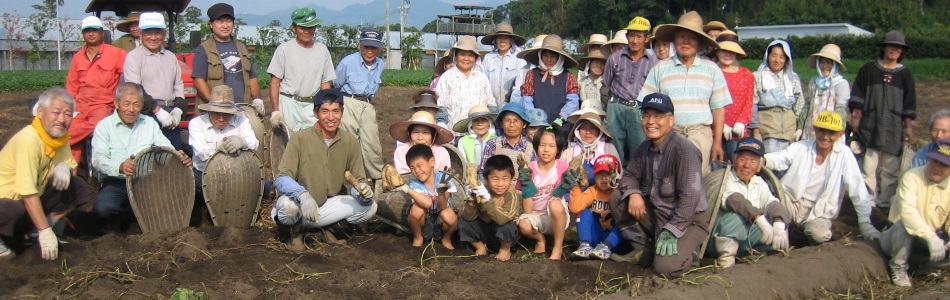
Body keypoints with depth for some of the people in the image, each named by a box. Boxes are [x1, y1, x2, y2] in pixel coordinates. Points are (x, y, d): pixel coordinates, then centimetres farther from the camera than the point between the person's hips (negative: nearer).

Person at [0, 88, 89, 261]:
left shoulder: (60, 134, -5)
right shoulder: (29, 140, -29)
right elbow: (28, 192, -31)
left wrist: (64, 167, -21)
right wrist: (45, 231, -31)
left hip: (36, 194, 8)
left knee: (78, 187, -6)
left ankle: (34, 232, 1)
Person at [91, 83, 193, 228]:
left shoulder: (150, 124, 14)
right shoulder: (105, 126, 1)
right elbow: (98, 159, -12)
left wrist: (181, 157, -18)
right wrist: (120, 167, -35)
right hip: (115, 183, -3)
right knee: (103, 208, -33)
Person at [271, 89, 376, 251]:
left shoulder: (350, 142, -2)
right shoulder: (300, 138, -13)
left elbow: (358, 180, -1)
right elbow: (281, 179, -19)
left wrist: (363, 190, -26)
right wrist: (302, 194, -40)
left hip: (328, 205, 4)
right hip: (300, 207, -4)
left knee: (369, 207, -16)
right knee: (288, 203, -37)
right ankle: (296, 230, -1)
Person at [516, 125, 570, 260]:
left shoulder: (563, 167, -8)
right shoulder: (530, 169, -7)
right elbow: (527, 210, -9)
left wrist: (564, 187, -34)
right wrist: (526, 186, -24)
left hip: (557, 217, -1)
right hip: (536, 216, 1)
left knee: (555, 204, -35)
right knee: (524, 224, -34)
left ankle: (557, 247, -14)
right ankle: (540, 240, 3)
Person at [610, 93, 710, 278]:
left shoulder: (684, 150, -22)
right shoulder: (645, 148, 2)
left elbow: (690, 196, -26)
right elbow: (629, 175, 12)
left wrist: (671, 232, -26)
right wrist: (633, 193, -12)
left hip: (688, 220, -7)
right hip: (656, 212, 7)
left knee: (666, 267, -25)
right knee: (616, 200, -6)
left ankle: (687, 248, 9)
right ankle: (648, 244, 6)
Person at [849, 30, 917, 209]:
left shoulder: (905, 74, 9)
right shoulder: (868, 70, 8)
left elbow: (910, 104, 9)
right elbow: (857, 97, 7)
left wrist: (909, 127, 4)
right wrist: (855, 117, -2)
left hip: (894, 128, 1)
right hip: (870, 126, -1)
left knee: (891, 167, 1)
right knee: (868, 165, -4)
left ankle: (885, 202, 8)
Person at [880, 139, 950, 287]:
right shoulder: (912, 177, -20)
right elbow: (907, 210, -35)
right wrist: (930, 236, -47)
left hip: (934, 238, 5)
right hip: (900, 237, -4)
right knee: (905, 225, -37)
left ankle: (930, 267, 12)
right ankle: (899, 268, -12)